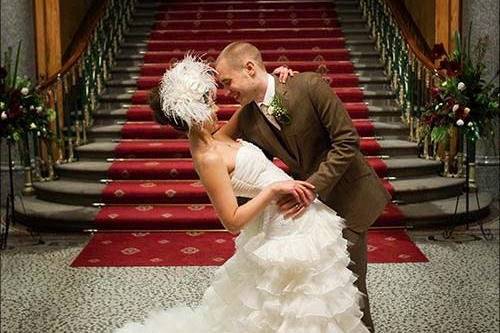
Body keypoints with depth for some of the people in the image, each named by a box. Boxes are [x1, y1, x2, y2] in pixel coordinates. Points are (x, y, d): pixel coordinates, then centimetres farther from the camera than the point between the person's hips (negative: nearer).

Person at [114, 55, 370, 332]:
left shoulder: (210, 136, 3)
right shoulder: (208, 158, -24)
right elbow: (233, 222, -24)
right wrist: (274, 189, -26)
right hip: (286, 226, -10)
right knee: (298, 308, 9)